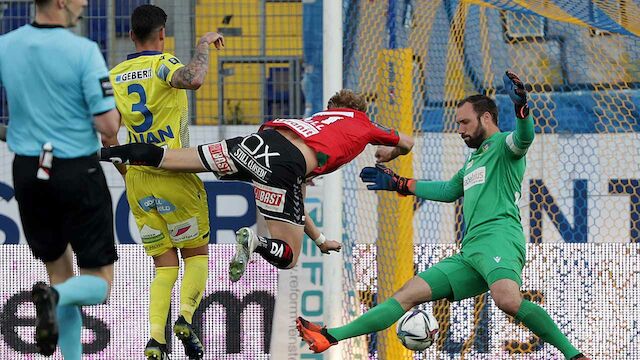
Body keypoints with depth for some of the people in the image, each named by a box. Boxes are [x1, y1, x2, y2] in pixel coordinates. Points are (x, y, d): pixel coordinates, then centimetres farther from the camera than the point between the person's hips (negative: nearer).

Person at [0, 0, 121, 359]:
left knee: (60, 271, 20)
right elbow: (108, 125, -18)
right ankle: (56, 297, -26)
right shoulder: (83, 51, -16)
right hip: (78, 173, -4)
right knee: (100, 284, 5)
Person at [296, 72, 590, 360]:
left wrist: (521, 106, -38)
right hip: (470, 251, 9)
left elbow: (523, 138, -18)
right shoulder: (474, 159, 31)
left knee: (508, 300, -37)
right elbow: (448, 191, 45)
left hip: (498, 238, -9)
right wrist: (398, 184, 48)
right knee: (408, 294, 7)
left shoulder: (503, 145, 5)